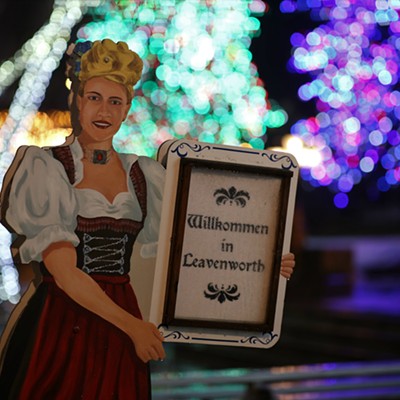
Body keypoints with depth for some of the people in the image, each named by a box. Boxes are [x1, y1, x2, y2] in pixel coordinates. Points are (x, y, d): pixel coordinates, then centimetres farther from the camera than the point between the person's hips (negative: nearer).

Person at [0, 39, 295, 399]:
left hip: (120, 329, 4)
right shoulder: (47, 168, -6)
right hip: (60, 325, -4)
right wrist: (132, 325, -15)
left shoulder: (144, 176, 9)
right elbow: (63, 271, -12)